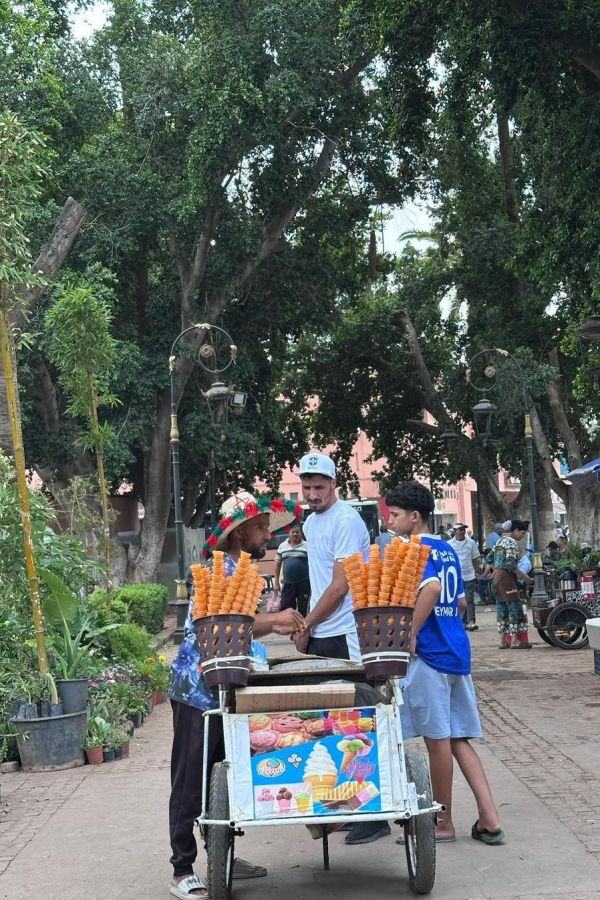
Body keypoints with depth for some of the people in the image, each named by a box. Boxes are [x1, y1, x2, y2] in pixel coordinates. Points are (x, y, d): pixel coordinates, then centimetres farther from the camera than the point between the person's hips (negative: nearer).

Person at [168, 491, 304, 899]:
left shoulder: (241, 570, 12)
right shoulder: (218, 569, -16)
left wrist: (273, 626, 5)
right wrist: (272, 618, -31)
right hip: (198, 688, -9)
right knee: (191, 783, -2)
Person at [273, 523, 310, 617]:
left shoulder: (307, 546, -1)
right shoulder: (282, 546, 9)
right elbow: (277, 564, 13)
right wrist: (276, 582, 9)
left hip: (304, 583, -3)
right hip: (288, 583, 3)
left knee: (303, 610, 4)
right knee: (284, 609, 3)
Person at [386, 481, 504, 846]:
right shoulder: (447, 549, 15)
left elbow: (432, 587, -29)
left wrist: (411, 634, -22)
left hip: (430, 654, -8)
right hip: (458, 652, 9)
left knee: (438, 740, 2)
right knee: (459, 739, 12)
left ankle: (444, 824, 13)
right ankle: (490, 820, 9)